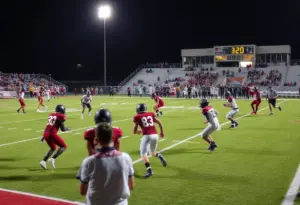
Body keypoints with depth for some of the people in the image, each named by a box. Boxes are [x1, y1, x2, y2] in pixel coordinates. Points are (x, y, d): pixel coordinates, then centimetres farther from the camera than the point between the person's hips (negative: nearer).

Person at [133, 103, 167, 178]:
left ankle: (149, 170, -17)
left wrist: (138, 132, 30)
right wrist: (162, 132, 34)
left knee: (143, 153, 0)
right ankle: (159, 156, -5)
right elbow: (160, 123, 20)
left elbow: (134, 132, 8)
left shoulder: (137, 117, 5)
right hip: (155, 135, 5)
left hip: (147, 136, -5)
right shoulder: (151, 114, 15)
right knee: (152, 152, 26)